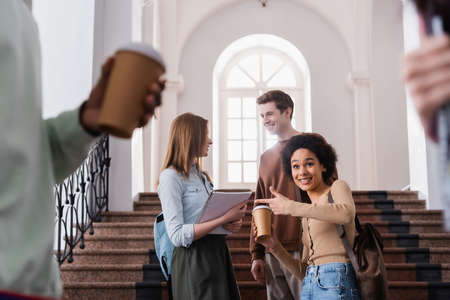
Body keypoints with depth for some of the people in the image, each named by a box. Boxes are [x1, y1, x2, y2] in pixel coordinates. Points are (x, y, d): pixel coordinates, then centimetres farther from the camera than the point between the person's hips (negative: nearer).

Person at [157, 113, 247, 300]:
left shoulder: (202, 176, 17)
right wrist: (225, 219, -21)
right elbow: (177, 236, -20)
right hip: (194, 261, -8)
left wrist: (232, 224, 2)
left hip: (217, 254, 8)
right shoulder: (171, 177, -11)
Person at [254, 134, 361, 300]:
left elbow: (347, 214, -21)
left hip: (336, 285, -6)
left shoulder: (339, 187, 4)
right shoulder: (308, 216, 21)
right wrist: (274, 246, 4)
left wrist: (290, 207, -15)